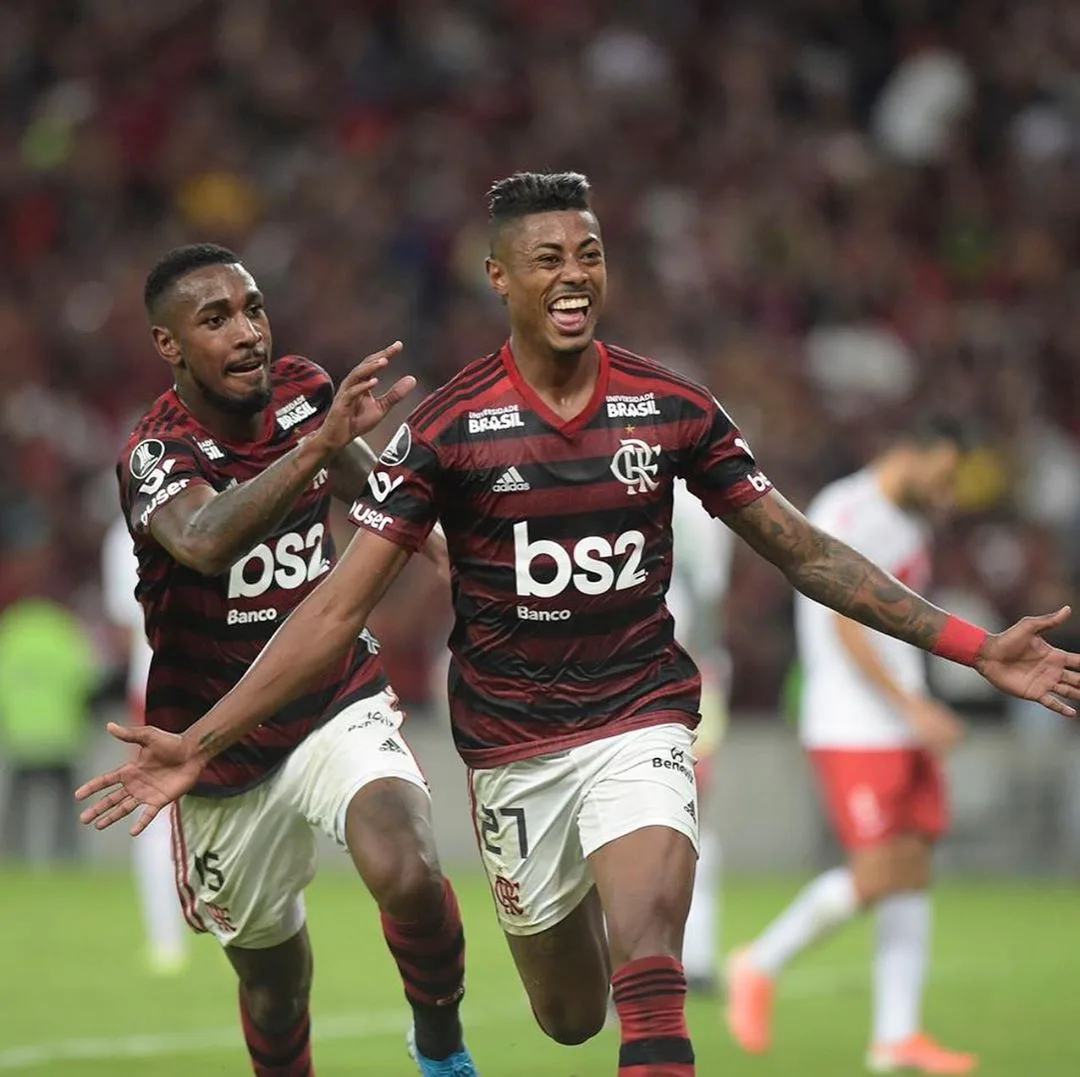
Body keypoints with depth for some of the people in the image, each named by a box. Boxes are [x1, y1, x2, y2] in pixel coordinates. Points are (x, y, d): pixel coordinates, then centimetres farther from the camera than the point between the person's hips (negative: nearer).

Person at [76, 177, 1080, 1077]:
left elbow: (802, 550, 6)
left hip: (640, 720, 0)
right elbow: (339, 605, -8)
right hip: (510, 739, 0)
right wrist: (198, 743, -16)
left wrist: (974, 647, 2)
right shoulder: (449, 426, -7)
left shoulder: (670, 408, -2)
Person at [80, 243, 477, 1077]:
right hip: (225, 750, -2)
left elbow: (368, 482, 20)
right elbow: (204, 541, -46)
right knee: (273, 976, 11)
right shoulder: (155, 455, -20)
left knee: (408, 876, -27)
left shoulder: (304, 392, -5)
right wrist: (316, 445, -56)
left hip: (340, 707, 2)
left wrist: (444, 546, 7)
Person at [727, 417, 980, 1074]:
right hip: (853, 729, -9)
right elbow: (846, 628, -19)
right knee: (876, 876, -14)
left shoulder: (910, 524, 16)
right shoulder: (845, 515, -12)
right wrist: (914, 708, -22)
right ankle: (762, 966, 5)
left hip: (905, 727, 9)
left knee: (914, 871, 2)